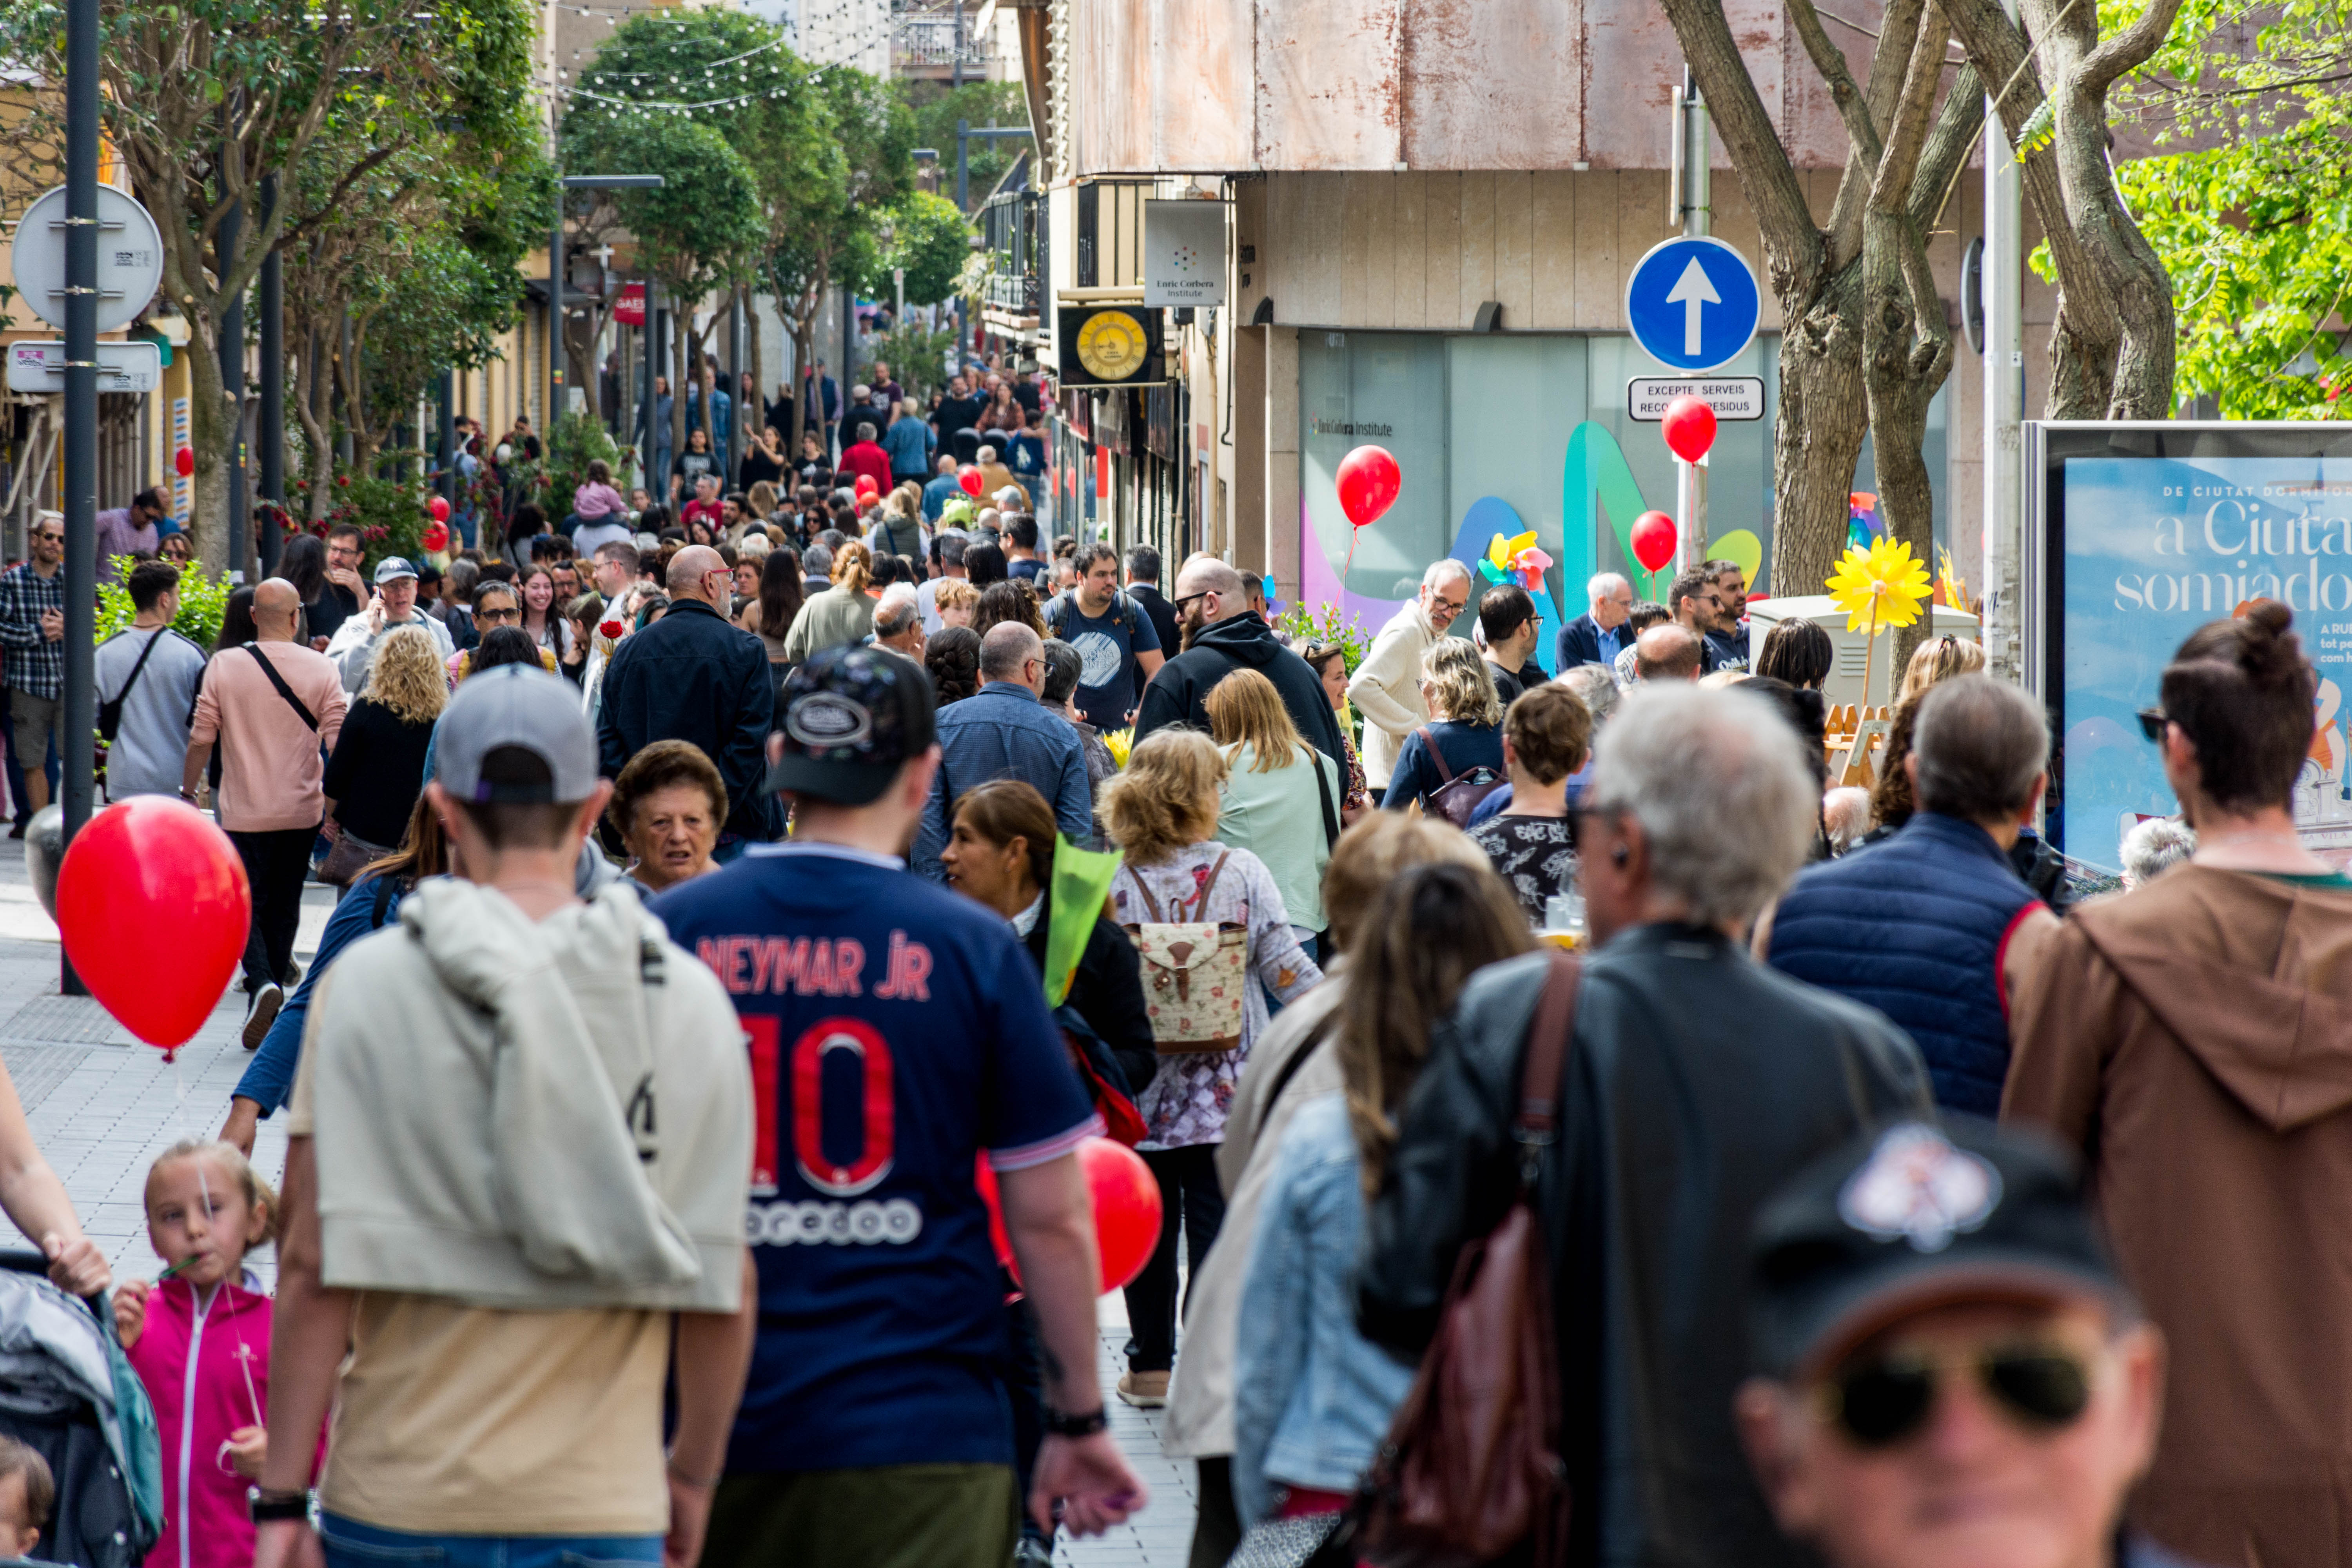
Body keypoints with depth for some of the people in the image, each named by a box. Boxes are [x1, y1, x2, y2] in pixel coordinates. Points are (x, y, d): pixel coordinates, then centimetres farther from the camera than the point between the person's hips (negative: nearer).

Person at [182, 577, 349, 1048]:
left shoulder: (223, 667, -6)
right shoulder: (321, 669, -5)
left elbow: (201, 738, -3)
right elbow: (339, 742, -6)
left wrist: (188, 792, 11)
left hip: (244, 810, -1)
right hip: (301, 811, 2)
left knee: (246, 904, 2)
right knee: (284, 906, 16)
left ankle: (263, 985, -21)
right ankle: (276, 978, 23)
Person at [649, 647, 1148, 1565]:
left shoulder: (666, 933, 1)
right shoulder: (972, 948, -4)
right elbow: (1049, 1221, -2)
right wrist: (1080, 1421, 9)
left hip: (711, 1430, 2)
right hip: (920, 1430, -2)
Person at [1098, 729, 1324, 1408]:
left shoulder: (1110, 883, -5)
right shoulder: (1241, 873, -6)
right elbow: (1286, 970, -6)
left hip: (1140, 1086, 1)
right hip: (1226, 1087, -1)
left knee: (1149, 1224, 13)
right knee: (1217, 1225, 2)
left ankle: (1151, 1367, 21)